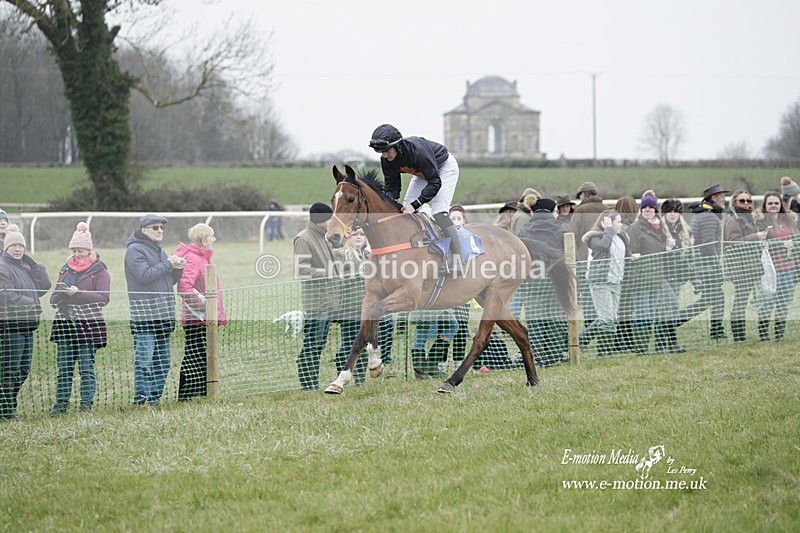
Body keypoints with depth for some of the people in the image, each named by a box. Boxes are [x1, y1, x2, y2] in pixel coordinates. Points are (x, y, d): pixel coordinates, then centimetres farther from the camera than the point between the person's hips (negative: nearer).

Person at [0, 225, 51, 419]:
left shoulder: (25, 267, 19)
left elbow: (44, 286, 11)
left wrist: (32, 264, 3)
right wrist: (33, 305, -8)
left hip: (27, 326, 9)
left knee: (23, 370, 10)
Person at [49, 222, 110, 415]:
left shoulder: (100, 271, 1)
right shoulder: (66, 270, 17)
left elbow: (103, 298, -10)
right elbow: (54, 298, 18)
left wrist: (78, 293, -18)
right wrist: (60, 295, -6)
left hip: (88, 324, -5)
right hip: (65, 323, 5)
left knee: (86, 367, -3)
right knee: (63, 367, 3)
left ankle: (87, 404, 2)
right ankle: (61, 404, 8)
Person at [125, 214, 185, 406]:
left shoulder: (159, 250, 21)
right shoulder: (134, 250, -5)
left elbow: (169, 281, 23)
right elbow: (144, 275, -19)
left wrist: (177, 269, 3)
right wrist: (168, 264, -12)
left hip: (164, 314, 9)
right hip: (144, 315, -9)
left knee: (162, 361, 9)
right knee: (144, 360, -12)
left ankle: (155, 397, 15)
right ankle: (141, 398, -11)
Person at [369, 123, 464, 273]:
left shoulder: (418, 150, -41)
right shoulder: (387, 160, -19)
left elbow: (435, 183, -37)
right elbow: (392, 188, -10)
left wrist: (415, 205, -42)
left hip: (445, 167, -8)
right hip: (423, 173, 8)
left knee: (438, 213, -22)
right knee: (406, 207, -3)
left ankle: (457, 262, -20)